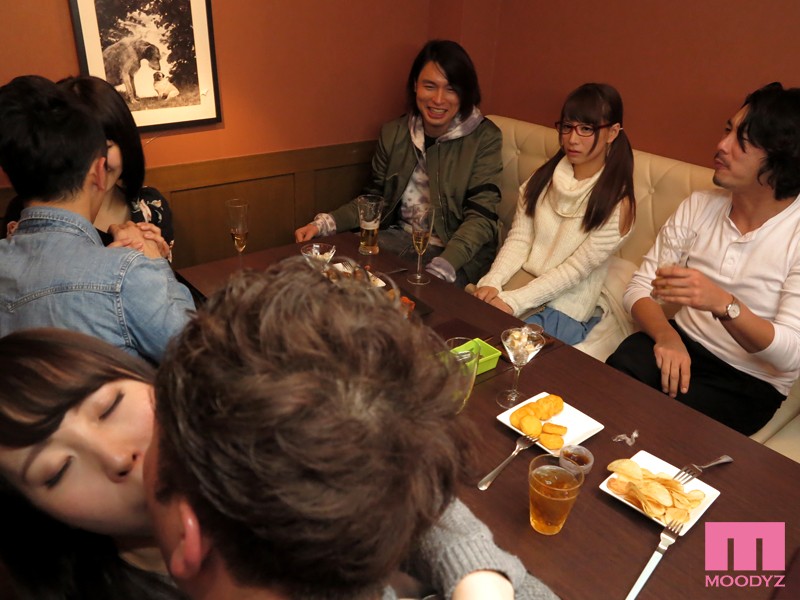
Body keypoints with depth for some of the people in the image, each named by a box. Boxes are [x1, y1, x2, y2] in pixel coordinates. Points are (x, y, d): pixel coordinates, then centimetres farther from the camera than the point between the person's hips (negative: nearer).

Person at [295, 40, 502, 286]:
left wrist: (441, 270, -32)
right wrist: (324, 223, -4)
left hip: (459, 251, -4)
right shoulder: (394, 133, 4)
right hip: (400, 237, 4)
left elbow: (481, 217, -16)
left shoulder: (484, 138, -9)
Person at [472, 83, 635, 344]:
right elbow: (518, 239, -1)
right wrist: (492, 282, -19)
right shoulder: (544, 178, 4)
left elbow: (575, 269, -14)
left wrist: (513, 301, -21)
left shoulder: (616, 203, -10)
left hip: (565, 310, -4)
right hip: (518, 282, 4)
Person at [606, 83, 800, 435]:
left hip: (751, 383, -3)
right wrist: (666, 335, -24)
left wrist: (723, 304, -38)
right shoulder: (699, 205, 0)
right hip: (680, 345, 4)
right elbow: (639, 287, -3)